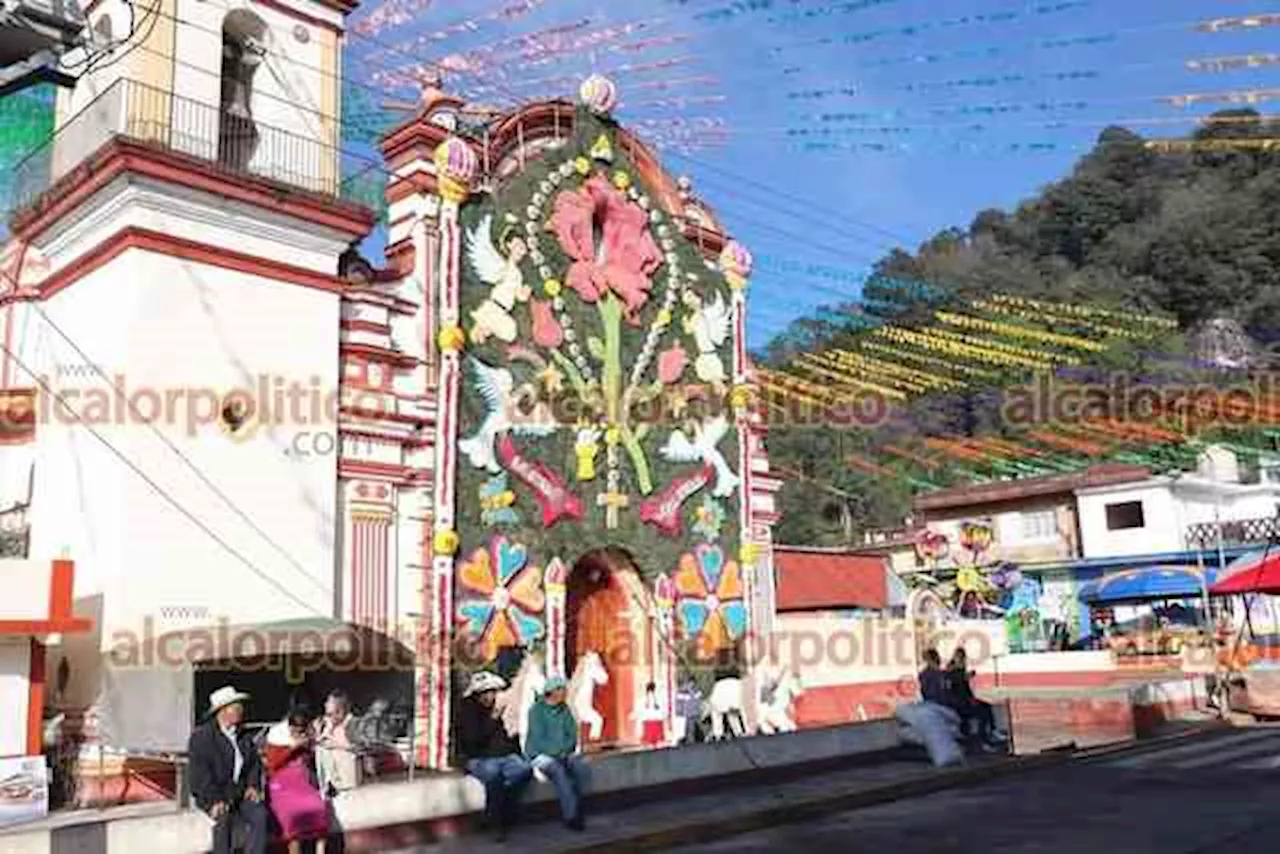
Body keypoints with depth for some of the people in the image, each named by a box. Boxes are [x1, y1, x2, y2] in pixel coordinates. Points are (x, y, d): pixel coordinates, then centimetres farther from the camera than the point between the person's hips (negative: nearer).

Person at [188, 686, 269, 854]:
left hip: (239, 793, 5)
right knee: (223, 818, -29)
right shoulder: (201, 736, -8)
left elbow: (254, 763, 18)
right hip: (211, 795, -5)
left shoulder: (243, 736, 12)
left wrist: (253, 786, 0)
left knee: (260, 814, -17)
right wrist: (215, 800, -23)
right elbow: (200, 773, -15)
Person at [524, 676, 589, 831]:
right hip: (541, 754, -5)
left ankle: (574, 809, -17)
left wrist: (565, 749, -10)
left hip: (564, 753, 5)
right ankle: (571, 816, -32)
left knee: (580, 767, -24)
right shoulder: (536, 711, -5)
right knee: (558, 771, -33)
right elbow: (538, 739, -11)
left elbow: (572, 734, 9)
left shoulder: (565, 710, 10)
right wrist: (556, 752, -19)